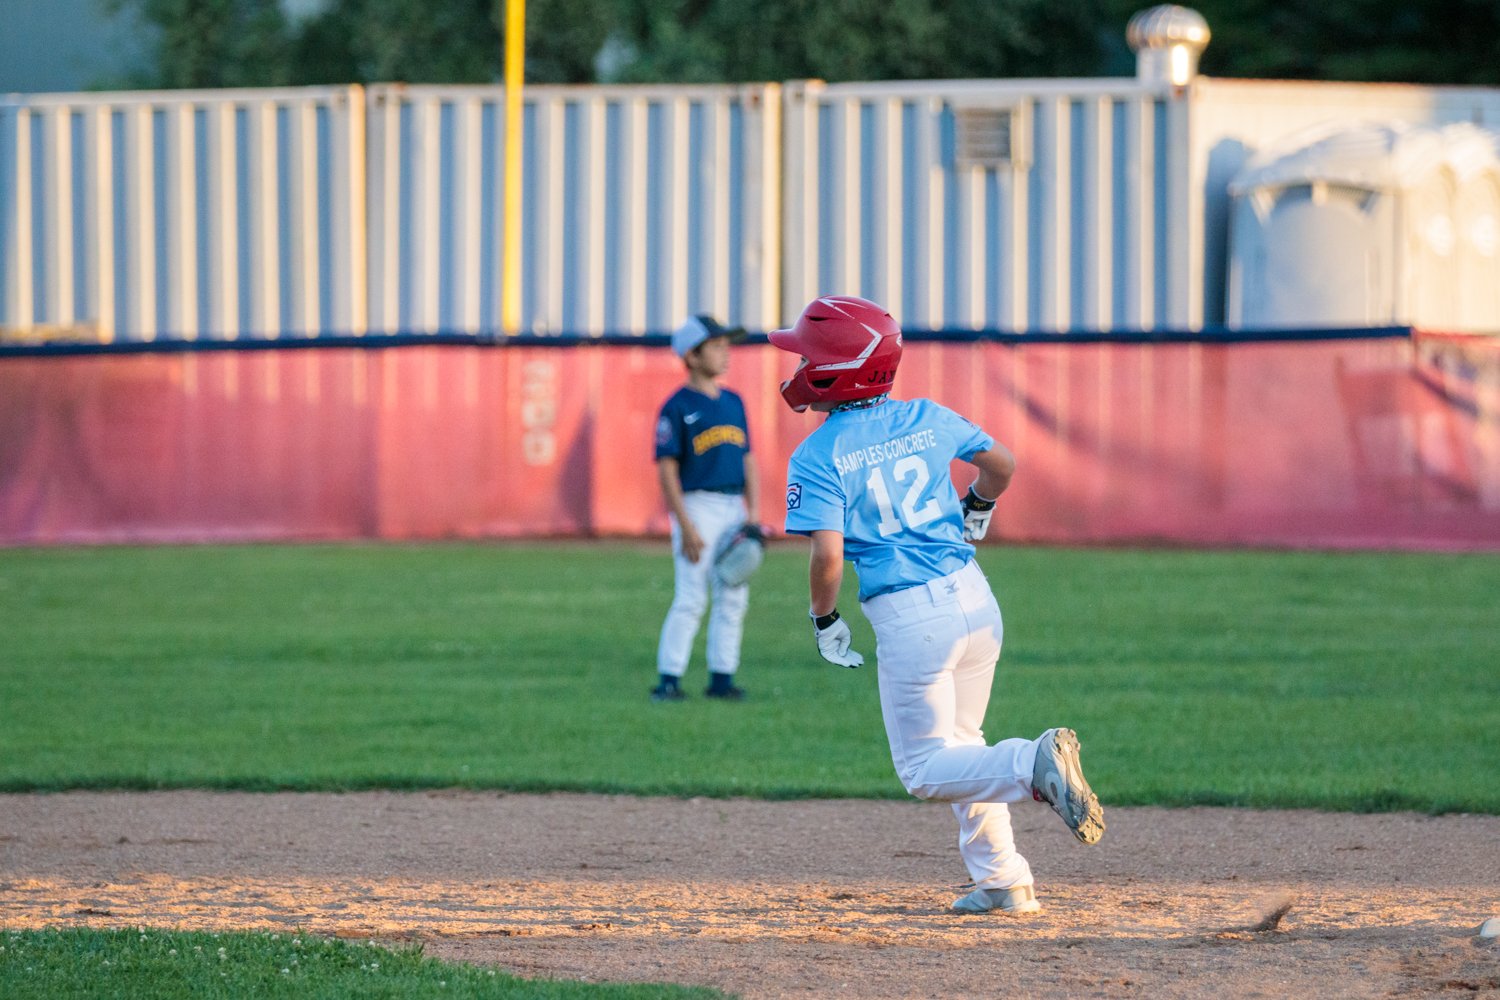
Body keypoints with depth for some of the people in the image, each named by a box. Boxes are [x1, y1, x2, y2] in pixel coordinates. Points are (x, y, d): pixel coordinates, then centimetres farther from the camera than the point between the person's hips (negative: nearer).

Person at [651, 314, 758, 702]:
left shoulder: (733, 402, 14)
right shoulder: (677, 407, -6)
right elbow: (667, 469, -10)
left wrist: (753, 514, 7)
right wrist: (686, 525, -16)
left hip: (733, 507, 7)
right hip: (697, 506, -7)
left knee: (733, 598, 6)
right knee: (691, 598, -11)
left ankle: (722, 677, 12)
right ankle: (668, 680, -9)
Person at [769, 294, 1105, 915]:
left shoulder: (817, 458, -9)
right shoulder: (927, 419, 7)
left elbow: (828, 555, -18)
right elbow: (1001, 463, 21)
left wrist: (824, 621, 0)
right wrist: (976, 514, 41)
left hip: (910, 619, -6)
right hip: (975, 597, 6)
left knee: (927, 770, 4)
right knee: (959, 744, 23)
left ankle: (1033, 764, -23)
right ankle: (1003, 882, 19)